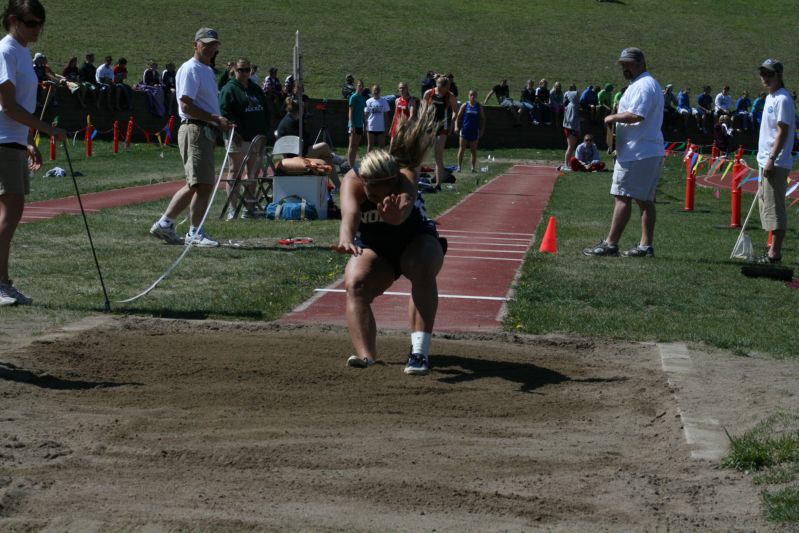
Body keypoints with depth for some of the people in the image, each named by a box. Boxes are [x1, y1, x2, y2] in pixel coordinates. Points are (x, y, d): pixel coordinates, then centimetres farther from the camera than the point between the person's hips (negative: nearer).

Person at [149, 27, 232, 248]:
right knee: (203, 183, -12)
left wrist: (220, 122, 12)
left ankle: (164, 224, 17)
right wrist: (215, 118, -18)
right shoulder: (190, 69, -9)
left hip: (207, 131, 10)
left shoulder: (208, 71, 22)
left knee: (195, 184, 12)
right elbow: (186, 106, -17)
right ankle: (195, 233, -6)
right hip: (194, 130, -10)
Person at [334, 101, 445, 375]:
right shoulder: (352, 181, -28)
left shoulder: (405, 176, -31)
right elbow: (349, 212, -48)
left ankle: (419, 351, -37)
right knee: (355, 284, -28)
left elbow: (404, 205, -54)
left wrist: (396, 213, -78)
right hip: (373, 249, 2)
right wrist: (346, 238, -70)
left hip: (416, 241, -2)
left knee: (423, 268, -34)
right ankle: (366, 356, -33)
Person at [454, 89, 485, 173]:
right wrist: (456, 126, -9)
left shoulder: (479, 107, 4)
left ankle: (473, 167, 11)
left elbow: (483, 118, 9)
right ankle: (459, 166, 1)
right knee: (462, 149, -2)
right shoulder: (465, 106, 0)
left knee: (474, 150, 5)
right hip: (465, 130, -1)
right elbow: (458, 116, 2)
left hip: (475, 131, 1)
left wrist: (482, 129, 2)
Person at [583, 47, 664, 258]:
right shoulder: (649, 84, 22)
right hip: (651, 151, 11)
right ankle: (646, 245, 12)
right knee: (645, 199, 11)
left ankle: (610, 244, -11)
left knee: (623, 196, -10)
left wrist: (613, 117, -12)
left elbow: (636, 115, -26)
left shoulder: (643, 85, -13)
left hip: (637, 152, -11)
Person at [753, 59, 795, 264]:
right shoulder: (770, 97, 16)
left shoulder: (782, 99, -14)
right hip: (766, 161, 10)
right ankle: (773, 249, 19)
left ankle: (774, 253, -7)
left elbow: (783, 132, -18)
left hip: (776, 163, -10)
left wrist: (772, 159, -21)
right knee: (767, 204, 13)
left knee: (774, 207, -9)